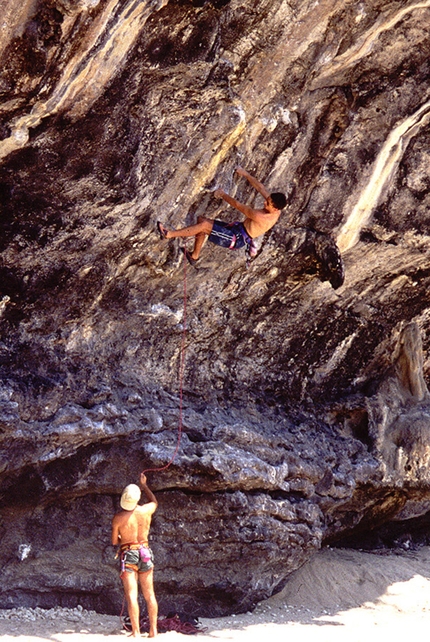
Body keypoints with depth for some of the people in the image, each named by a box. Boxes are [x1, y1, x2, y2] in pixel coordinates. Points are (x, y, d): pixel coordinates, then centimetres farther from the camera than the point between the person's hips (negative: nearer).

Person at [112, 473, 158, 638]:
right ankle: (153, 629, 14)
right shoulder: (146, 510, -4)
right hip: (145, 553, 4)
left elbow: (114, 542, -2)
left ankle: (136, 632, -10)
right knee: (149, 594, 11)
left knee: (131, 595, -5)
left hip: (128, 555, -4)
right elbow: (154, 501, 22)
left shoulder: (118, 517, -13)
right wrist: (144, 485, 32)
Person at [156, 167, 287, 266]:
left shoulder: (262, 218, -30)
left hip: (236, 239, -10)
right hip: (238, 228, 10)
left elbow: (238, 205, -20)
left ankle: (169, 234, -14)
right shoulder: (274, 207, -5)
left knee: (205, 225, -22)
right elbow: (260, 187, 8)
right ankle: (194, 256, 17)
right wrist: (246, 174, 13)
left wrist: (223, 195, -9)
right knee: (202, 220, 5)